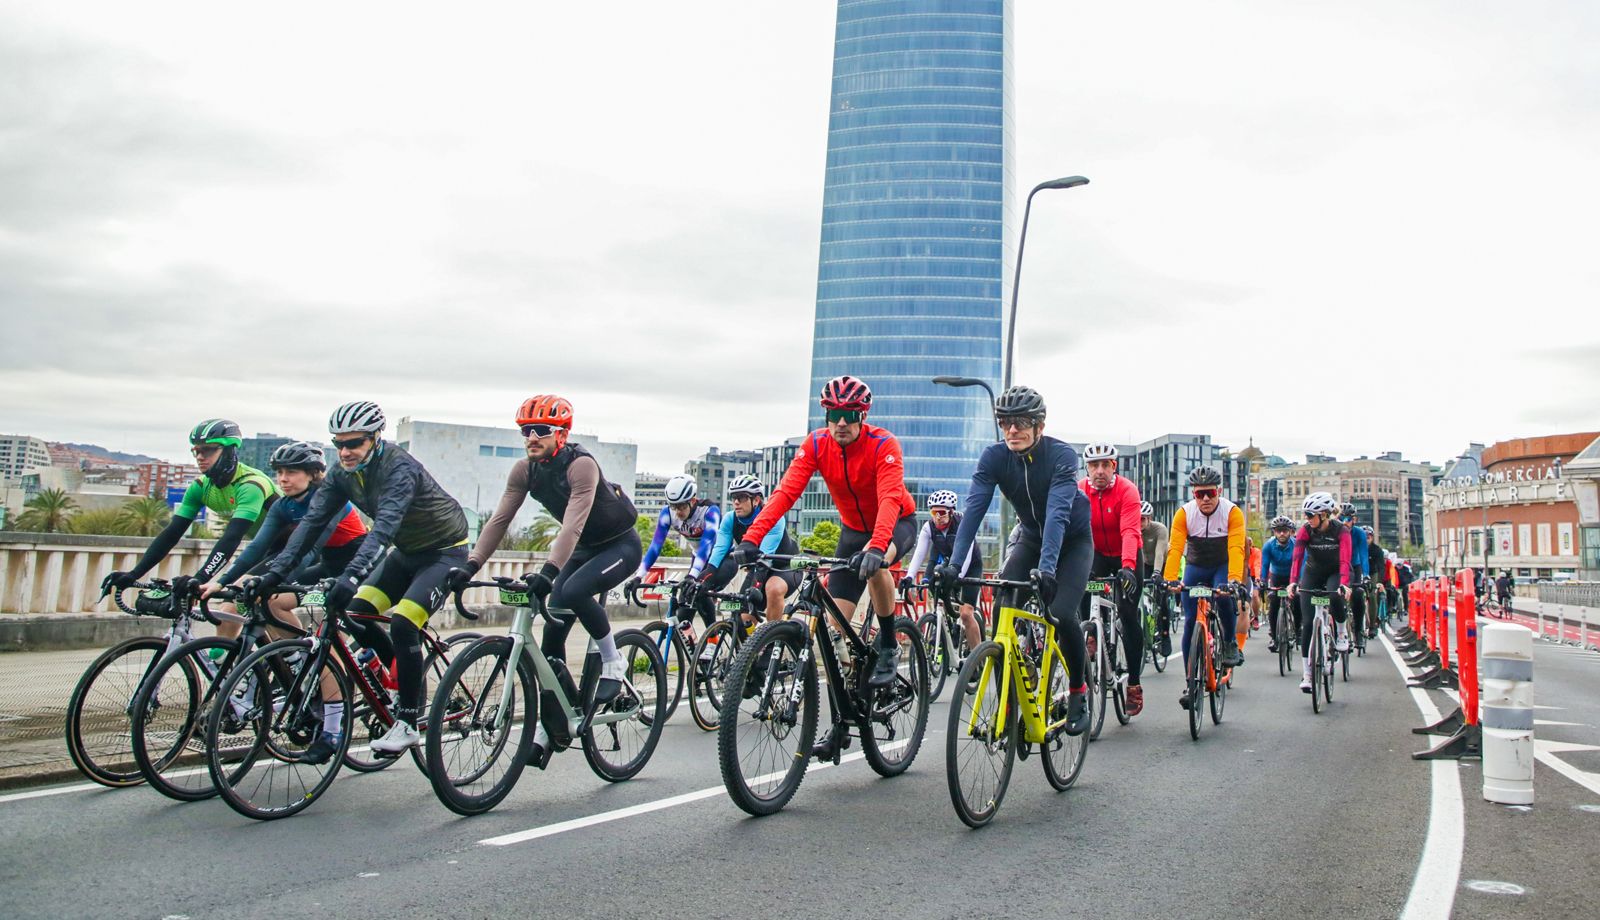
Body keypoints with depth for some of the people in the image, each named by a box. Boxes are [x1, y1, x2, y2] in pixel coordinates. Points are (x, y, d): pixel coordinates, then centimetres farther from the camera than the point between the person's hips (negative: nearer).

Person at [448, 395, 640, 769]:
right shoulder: (525, 471, -7)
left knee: (572, 591, -33)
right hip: (585, 548, 7)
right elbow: (499, 520, -11)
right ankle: (547, 727, 2)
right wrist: (470, 565, -24)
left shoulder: (581, 465, -27)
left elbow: (573, 524, -38)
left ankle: (613, 664, -9)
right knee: (554, 624, -6)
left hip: (621, 545, -7)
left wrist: (548, 571, -49)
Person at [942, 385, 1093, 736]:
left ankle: (1078, 691, 5)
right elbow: (974, 507, -27)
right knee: (1002, 610, -17)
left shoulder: (1061, 454, -28)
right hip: (1030, 538, 3)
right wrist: (954, 563, -40)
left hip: (1072, 541, -3)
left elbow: (1057, 512, -40)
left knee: (1061, 614, -21)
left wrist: (1046, 567, -53)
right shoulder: (994, 457, -18)